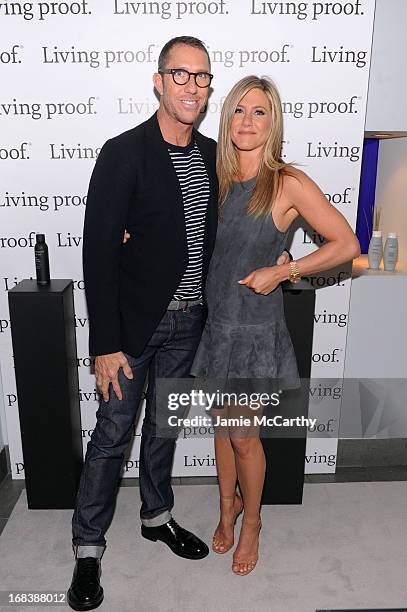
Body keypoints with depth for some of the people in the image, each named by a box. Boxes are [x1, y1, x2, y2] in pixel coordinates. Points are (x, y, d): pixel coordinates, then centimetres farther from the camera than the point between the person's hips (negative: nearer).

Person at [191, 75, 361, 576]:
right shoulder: (217, 178, 2)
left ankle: (251, 520, 35)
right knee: (221, 424, 17)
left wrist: (282, 271, -16)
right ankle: (228, 506, 42)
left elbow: (346, 244, -10)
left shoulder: (288, 183, -13)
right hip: (214, 320, 5)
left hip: (256, 327, -4)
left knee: (243, 436, 7)